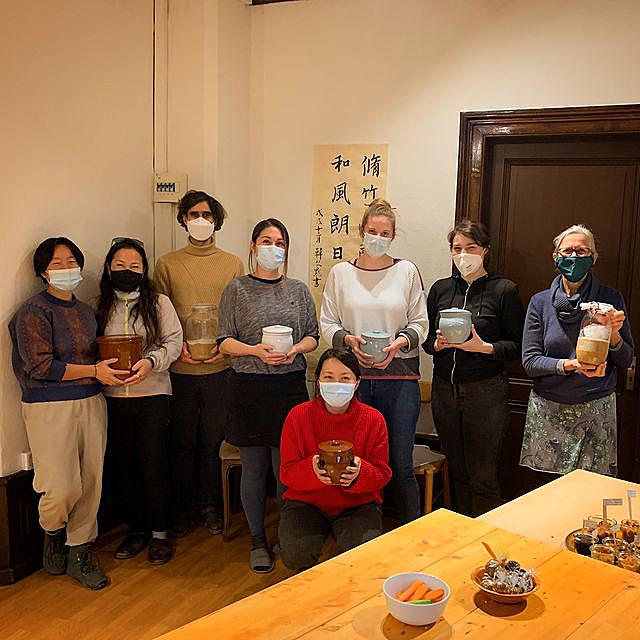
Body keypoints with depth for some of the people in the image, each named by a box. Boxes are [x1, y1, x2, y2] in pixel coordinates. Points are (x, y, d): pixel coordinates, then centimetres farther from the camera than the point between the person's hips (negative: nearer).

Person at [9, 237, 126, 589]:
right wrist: (94, 370, -17)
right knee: (62, 488, -8)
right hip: (49, 408, -6)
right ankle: (52, 535, 25)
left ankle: (79, 555, 21)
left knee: (91, 483, 6)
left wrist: (112, 365, 3)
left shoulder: (85, 311, 14)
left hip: (91, 403, 6)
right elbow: (41, 366, -15)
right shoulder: (34, 312, -7)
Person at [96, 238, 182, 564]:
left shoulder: (159, 302, 2)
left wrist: (150, 362, -19)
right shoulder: (100, 307, 9)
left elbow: (173, 342, -4)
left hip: (153, 395, -3)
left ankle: (159, 533, 16)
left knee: (154, 466, -1)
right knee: (122, 466, 8)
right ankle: (136, 529, 25)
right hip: (113, 399, 3)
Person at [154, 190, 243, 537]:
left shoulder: (233, 264, 7)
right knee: (184, 441, 8)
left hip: (220, 368, 0)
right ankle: (183, 507, 23)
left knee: (213, 440, 8)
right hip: (180, 368, 0)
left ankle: (209, 505, 23)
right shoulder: (167, 264, 6)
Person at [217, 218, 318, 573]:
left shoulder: (299, 290, 9)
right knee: (253, 468, 7)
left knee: (286, 467, 1)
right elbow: (225, 341, 0)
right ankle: (258, 540, 23)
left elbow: (313, 335, 10)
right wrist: (255, 350, -18)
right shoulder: (237, 289, 3)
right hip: (248, 387, -1)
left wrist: (296, 349, -11)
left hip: (290, 387, 1)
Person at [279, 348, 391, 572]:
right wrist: (312, 470, -30)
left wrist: (359, 474, -29)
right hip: (306, 502, 0)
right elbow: (286, 472, -7)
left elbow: (382, 474, -5)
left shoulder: (373, 419, -6)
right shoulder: (298, 416, -7)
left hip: (358, 504, 0)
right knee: (295, 556, -26)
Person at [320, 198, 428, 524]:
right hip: (353, 377, 1)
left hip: (399, 378, -1)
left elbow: (420, 323, 6)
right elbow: (327, 323, 7)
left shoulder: (407, 271, 6)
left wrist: (400, 342, -13)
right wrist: (348, 339, -13)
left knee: (401, 466, 1)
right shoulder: (341, 273, 8)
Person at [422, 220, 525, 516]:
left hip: (485, 391, -4)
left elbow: (517, 345, -4)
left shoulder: (504, 290, -2)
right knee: (457, 471, 14)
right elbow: (425, 338, 12)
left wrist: (485, 347, -20)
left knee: (483, 477, 0)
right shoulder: (441, 288, 10)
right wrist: (438, 343, -10)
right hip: (444, 389, 4)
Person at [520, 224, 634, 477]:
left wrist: (614, 335, -16)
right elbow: (530, 362, -4)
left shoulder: (610, 299, 0)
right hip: (549, 409, 1)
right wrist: (569, 365, -20)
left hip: (597, 409, 0)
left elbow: (625, 361, 4)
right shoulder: (540, 302, 1)